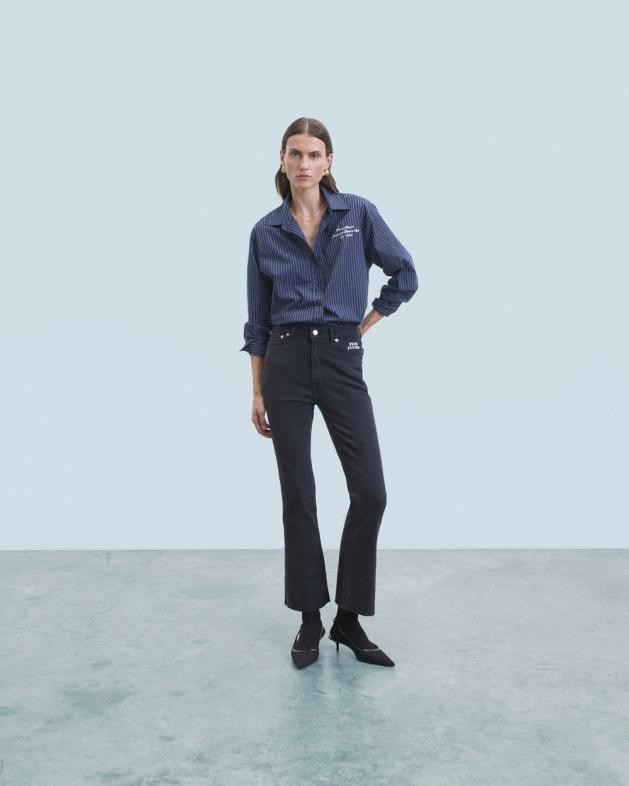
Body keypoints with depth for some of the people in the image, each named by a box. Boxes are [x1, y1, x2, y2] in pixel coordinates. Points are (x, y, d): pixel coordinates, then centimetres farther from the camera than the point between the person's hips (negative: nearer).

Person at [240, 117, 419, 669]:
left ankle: (350, 618, 11)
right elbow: (258, 319, 8)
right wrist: (257, 392, 6)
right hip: (286, 363, 0)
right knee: (298, 495, 3)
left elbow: (405, 276, 9)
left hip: (342, 362, 0)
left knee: (370, 492, -6)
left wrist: (364, 325, 4)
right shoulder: (266, 231, 5)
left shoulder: (359, 213, 2)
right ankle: (310, 619, 17)